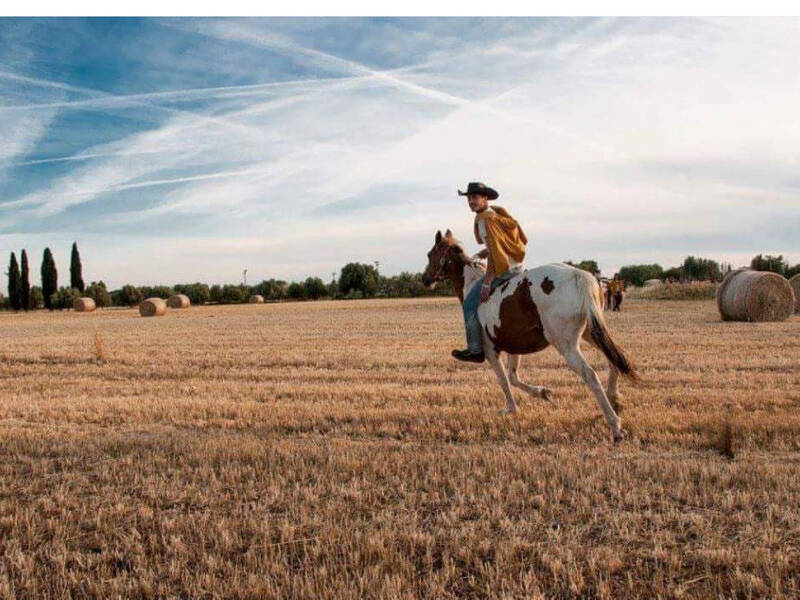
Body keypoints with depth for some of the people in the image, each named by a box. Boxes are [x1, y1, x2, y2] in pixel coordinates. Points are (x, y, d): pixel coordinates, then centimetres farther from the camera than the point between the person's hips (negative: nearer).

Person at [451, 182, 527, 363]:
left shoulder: (485, 219, -15)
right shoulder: (498, 213, 14)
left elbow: (493, 252, -21)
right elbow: (522, 240, 21)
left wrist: (487, 283, -21)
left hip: (502, 270, -10)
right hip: (517, 266, 10)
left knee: (469, 304, -4)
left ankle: (475, 350, -2)